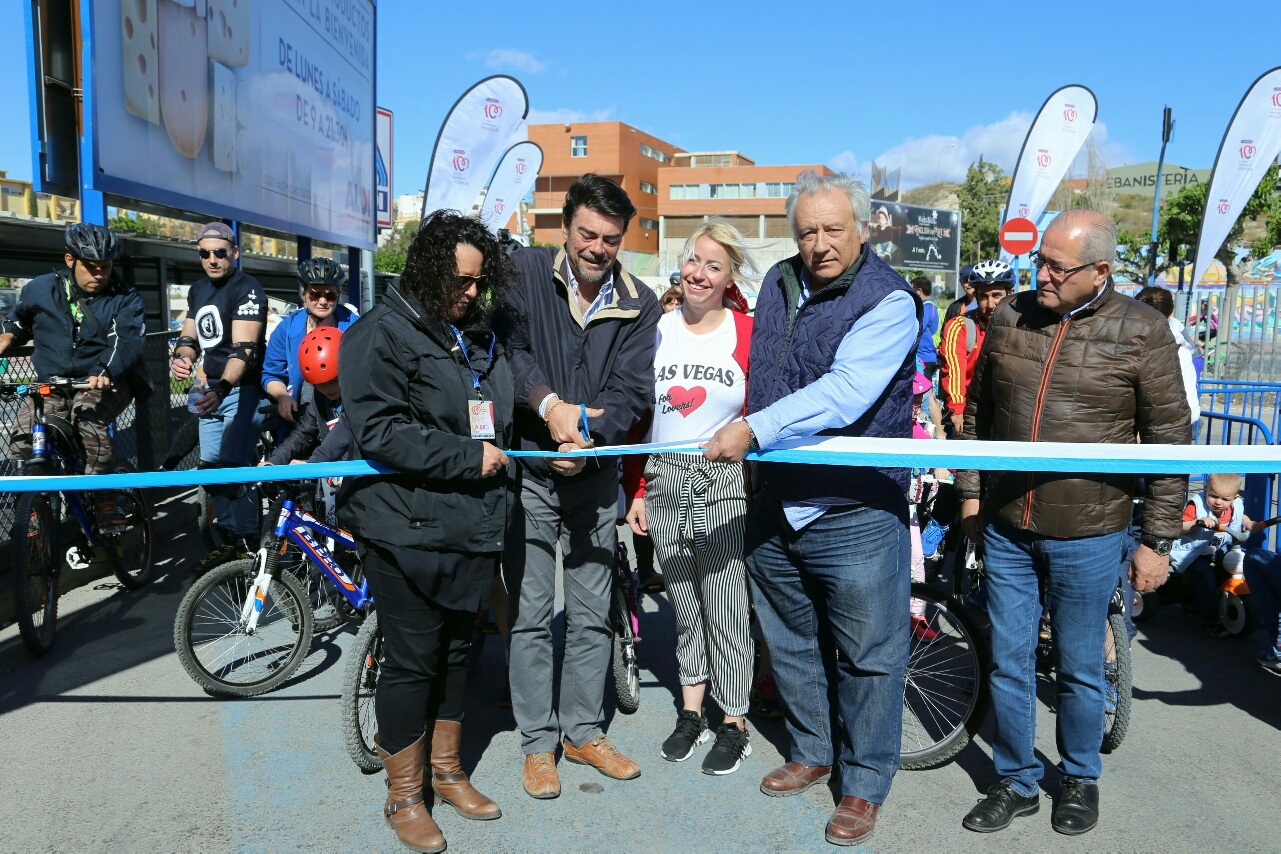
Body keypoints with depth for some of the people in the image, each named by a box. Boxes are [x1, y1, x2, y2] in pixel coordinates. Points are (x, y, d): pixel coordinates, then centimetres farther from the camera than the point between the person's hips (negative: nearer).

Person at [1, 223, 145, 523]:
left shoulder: (125, 297, -6)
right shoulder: (40, 289, 3)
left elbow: (128, 343, -21)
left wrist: (105, 374, -40)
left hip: (104, 385, -3)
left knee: (88, 420, -35)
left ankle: (104, 498, -18)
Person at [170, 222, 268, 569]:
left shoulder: (247, 289, -14)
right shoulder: (198, 290, 12)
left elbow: (243, 349, -26)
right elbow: (190, 338, 13)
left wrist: (221, 388, -40)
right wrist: (181, 358, -11)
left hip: (241, 389, -8)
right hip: (211, 388, 8)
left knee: (234, 469, -14)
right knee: (211, 467, 9)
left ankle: (248, 546, -3)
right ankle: (228, 540, 21)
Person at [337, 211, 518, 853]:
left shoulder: (480, 335, 14)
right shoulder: (381, 334, -10)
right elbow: (380, 432, -20)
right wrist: (470, 457, -18)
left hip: (473, 527, 7)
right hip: (408, 528, -7)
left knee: (455, 649, 18)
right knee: (411, 660, 3)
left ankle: (447, 770, 36)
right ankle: (403, 795, 22)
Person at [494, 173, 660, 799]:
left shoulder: (640, 306, 2)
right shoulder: (526, 272, -2)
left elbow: (632, 391, -5)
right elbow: (509, 346, -12)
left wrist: (590, 437, -21)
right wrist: (549, 403, -26)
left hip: (596, 476, 2)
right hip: (528, 472, -2)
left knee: (592, 614, 13)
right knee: (531, 615, 5)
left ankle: (584, 731, 30)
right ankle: (537, 742, 22)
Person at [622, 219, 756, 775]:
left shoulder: (748, 333, -3)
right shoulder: (657, 330, 6)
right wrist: (636, 490, 6)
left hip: (724, 483, -3)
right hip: (664, 482, 4)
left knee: (725, 608, 3)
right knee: (684, 605, 14)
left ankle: (734, 725, 19)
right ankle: (691, 714, 28)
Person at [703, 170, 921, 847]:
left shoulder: (888, 302, -14)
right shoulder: (778, 284, 8)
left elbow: (843, 393, -27)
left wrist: (755, 429, -30)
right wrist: (743, 436, 20)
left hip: (855, 515, -6)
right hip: (773, 506, 7)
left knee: (866, 658, 7)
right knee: (790, 645, 20)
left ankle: (864, 784, 26)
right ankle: (810, 752, 41)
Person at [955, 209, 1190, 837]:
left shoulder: (1141, 332, -7)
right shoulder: (1009, 317, 2)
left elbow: (1169, 441, -4)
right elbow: (977, 412, 12)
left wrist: (1157, 541, -3)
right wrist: (970, 491, 11)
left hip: (1088, 538, -3)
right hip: (1005, 529, 3)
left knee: (1079, 669, 13)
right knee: (1008, 663, 12)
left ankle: (1080, 779, 37)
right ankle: (1017, 783, 31)